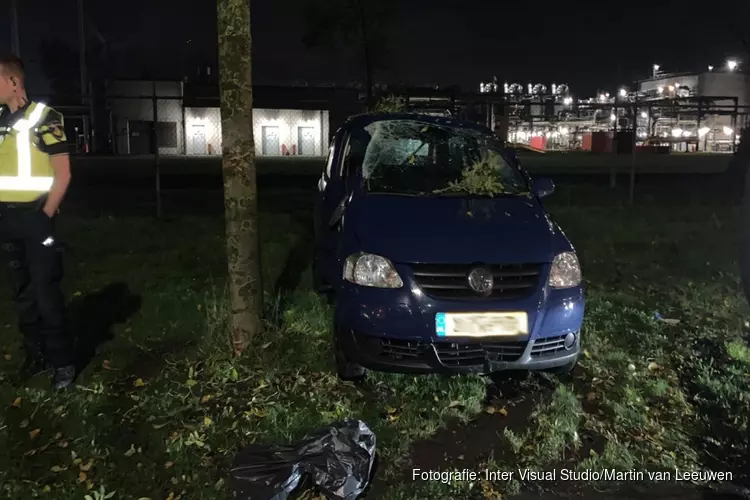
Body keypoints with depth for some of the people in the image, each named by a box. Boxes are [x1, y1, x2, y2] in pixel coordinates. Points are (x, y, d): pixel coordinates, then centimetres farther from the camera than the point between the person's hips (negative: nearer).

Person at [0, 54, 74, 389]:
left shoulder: (43, 118, -9)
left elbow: (63, 174, -11)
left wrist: (44, 216, -11)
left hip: (35, 218, -7)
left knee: (45, 292, -4)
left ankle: (62, 362, 8)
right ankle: (36, 355, 26)